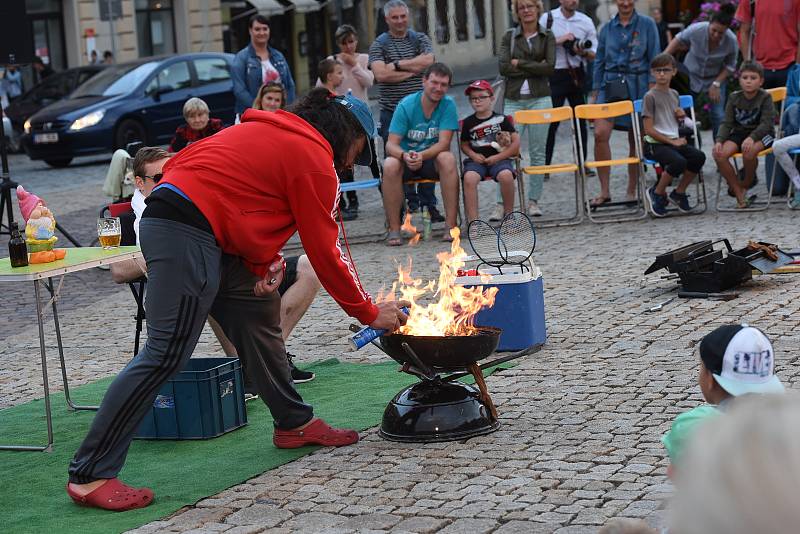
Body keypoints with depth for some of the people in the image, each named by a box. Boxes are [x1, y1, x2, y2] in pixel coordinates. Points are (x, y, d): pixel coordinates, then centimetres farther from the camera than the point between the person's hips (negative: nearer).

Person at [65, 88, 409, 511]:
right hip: (186, 234, -11)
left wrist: (264, 265, 6)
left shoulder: (276, 132, 23)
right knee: (166, 353, -13)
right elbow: (325, 251, -3)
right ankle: (90, 475, -14)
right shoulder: (313, 157, -4)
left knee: (258, 321, 19)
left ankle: (295, 424, 32)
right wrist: (370, 314, 6)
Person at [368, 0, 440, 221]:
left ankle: (428, 205, 10)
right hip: (391, 111, -1)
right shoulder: (379, 44, 4)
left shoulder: (420, 39, 10)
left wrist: (397, 65, -9)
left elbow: (428, 61, -10)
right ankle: (409, 203, 7)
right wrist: (413, 69, -9)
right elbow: (381, 74, -13)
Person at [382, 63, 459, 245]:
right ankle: (394, 229, -26)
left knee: (447, 158, -32)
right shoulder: (406, 105, -12)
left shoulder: (448, 105, -9)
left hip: (432, 159, 0)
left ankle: (451, 225, -31)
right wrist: (405, 155, -40)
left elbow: (443, 143, -18)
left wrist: (421, 155, -38)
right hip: (405, 159, 0)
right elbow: (391, 144, -16)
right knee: (390, 165, -33)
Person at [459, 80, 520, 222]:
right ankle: (472, 221, -31)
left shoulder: (501, 119, 6)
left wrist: (498, 157, -6)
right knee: (469, 177, -33)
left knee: (506, 175, -34)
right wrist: (473, 155, -3)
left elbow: (516, 142, 4)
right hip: (477, 160, 1)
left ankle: (509, 214, -10)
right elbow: (464, 144, 19)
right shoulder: (468, 122, 12)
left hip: (499, 158, -1)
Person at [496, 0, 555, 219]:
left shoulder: (547, 36, 8)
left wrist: (520, 64, -7)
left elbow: (549, 67, -6)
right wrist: (535, 67, -7)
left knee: (537, 152, 2)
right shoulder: (509, 37, 9)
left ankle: (533, 201, 9)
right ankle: (501, 203, -8)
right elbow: (504, 67, -4)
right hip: (513, 100, 0)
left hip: (539, 98, 0)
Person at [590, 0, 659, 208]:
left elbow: (654, 58, 1)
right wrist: (594, 94, 10)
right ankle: (604, 191, -9)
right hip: (611, 84, 1)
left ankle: (631, 191, 17)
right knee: (600, 133, -16)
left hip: (637, 85, -1)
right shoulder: (607, 28, 10)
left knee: (636, 140, 4)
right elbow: (599, 61, 14)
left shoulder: (647, 24, 3)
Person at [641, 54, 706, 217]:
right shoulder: (650, 96, -7)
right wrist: (672, 142, -14)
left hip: (674, 140, 7)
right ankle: (657, 193, -9)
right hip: (655, 144, -7)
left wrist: (681, 117, 3)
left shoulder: (674, 95, 15)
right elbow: (649, 129, -12)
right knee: (679, 161, -33)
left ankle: (679, 193, -1)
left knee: (699, 156, -19)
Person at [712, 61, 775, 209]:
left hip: (761, 134, -4)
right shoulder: (734, 98, 5)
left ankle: (747, 182, -6)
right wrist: (719, 140, -19)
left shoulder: (765, 97, -6)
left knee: (749, 151, -39)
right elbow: (727, 123, 1)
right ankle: (739, 194, -13)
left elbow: (766, 123, -16)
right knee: (719, 154, -25)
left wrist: (751, 138, -34)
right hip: (739, 133, 4)